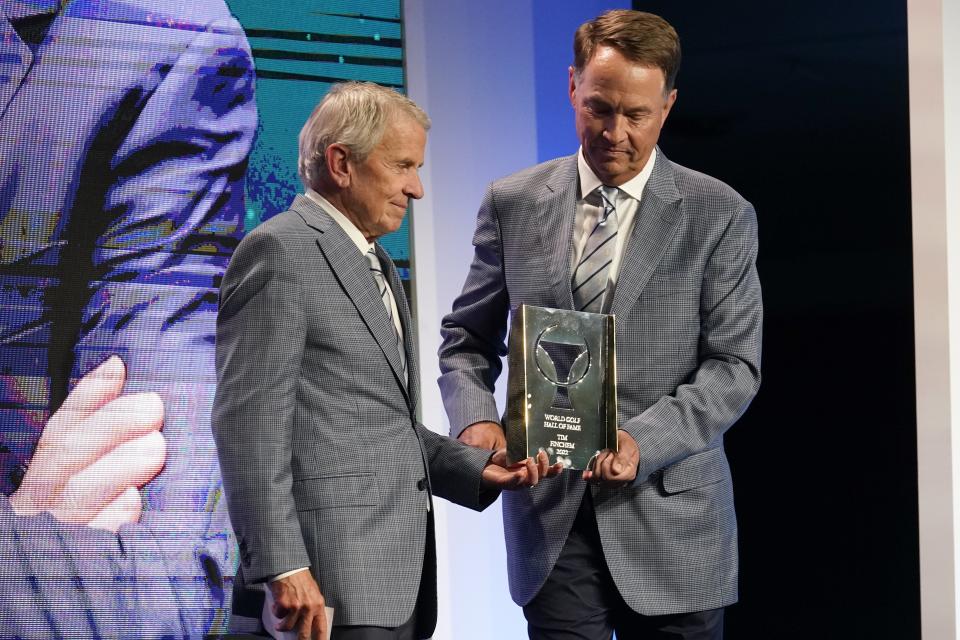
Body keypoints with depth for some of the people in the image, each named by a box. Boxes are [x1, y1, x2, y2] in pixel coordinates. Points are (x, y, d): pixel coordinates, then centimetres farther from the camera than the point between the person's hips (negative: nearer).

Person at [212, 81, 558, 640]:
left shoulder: (376, 263, 22)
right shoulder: (280, 250, -8)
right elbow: (249, 422, -15)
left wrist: (476, 468, 9)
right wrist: (282, 568, -22)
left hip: (396, 573, 9)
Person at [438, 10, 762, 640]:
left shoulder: (720, 215, 0)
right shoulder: (511, 204, 7)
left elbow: (735, 364, -3)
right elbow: (467, 339, 13)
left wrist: (643, 441, -19)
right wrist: (475, 420, -9)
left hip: (670, 519, -1)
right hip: (551, 516, 1)